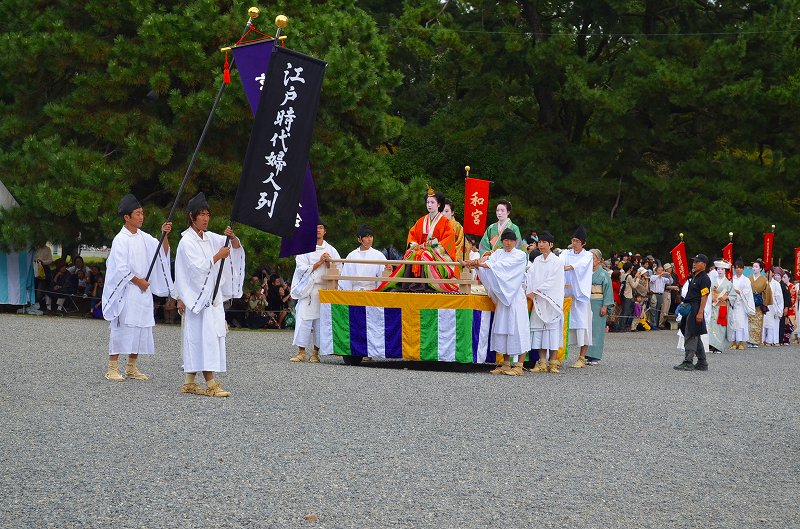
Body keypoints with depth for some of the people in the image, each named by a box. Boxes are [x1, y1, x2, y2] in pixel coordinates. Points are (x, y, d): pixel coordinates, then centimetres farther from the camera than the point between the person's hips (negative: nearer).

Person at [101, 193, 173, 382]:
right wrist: (139, 281, -8)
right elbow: (121, 269, -12)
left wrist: (165, 235, -8)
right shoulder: (120, 240, -8)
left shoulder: (144, 238, 11)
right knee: (122, 328, -7)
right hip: (125, 292, -7)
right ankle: (112, 369, -3)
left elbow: (163, 253, 6)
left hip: (143, 291, 7)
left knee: (141, 328, 7)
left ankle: (132, 368, 15)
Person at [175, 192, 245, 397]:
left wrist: (232, 237, -8)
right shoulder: (187, 241, -8)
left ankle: (189, 383, 11)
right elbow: (198, 267, -16)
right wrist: (219, 256, -12)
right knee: (205, 337, -11)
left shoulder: (210, 238, 12)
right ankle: (210, 384, -14)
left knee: (197, 339, 8)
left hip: (213, 295, 7)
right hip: (197, 296, -7)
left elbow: (236, 247, 12)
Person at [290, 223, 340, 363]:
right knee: (304, 320, -8)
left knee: (321, 321, -1)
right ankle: (301, 352, -4)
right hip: (307, 290, -2)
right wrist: (319, 263, -10)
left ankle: (316, 353, 6)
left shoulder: (331, 250, 11)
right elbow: (303, 269, -4)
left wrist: (328, 262, -9)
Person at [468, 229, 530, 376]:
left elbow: (503, 265, -17)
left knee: (517, 328, -7)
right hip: (502, 295, 5)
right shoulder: (498, 253, 13)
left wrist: (483, 264, -27)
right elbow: (489, 261, -5)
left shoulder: (520, 255, -2)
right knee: (503, 327, 4)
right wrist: (476, 264, -26)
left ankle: (519, 366, -6)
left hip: (515, 296, -5)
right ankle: (506, 364, 11)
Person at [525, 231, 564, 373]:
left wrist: (535, 292, -12)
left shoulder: (557, 261, -4)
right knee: (538, 329, 2)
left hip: (551, 300, -5)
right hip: (538, 301, 5)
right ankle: (542, 363, 6)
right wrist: (529, 291, -12)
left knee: (553, 329, -4)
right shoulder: (537, 261, 13)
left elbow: (551, 282, -10)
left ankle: (553, 362, 1)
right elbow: (530, 276, 5)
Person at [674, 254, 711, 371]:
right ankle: (702, 363, 19)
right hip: (689, 309, 11)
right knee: (695, 337, 13)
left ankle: (688, 362, -6)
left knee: (690, 336, -9)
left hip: (696, 310, -11)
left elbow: (704, 297, -18)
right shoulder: (694, 277, 18)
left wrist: (700, 313, -24)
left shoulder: (704, 279, -12)